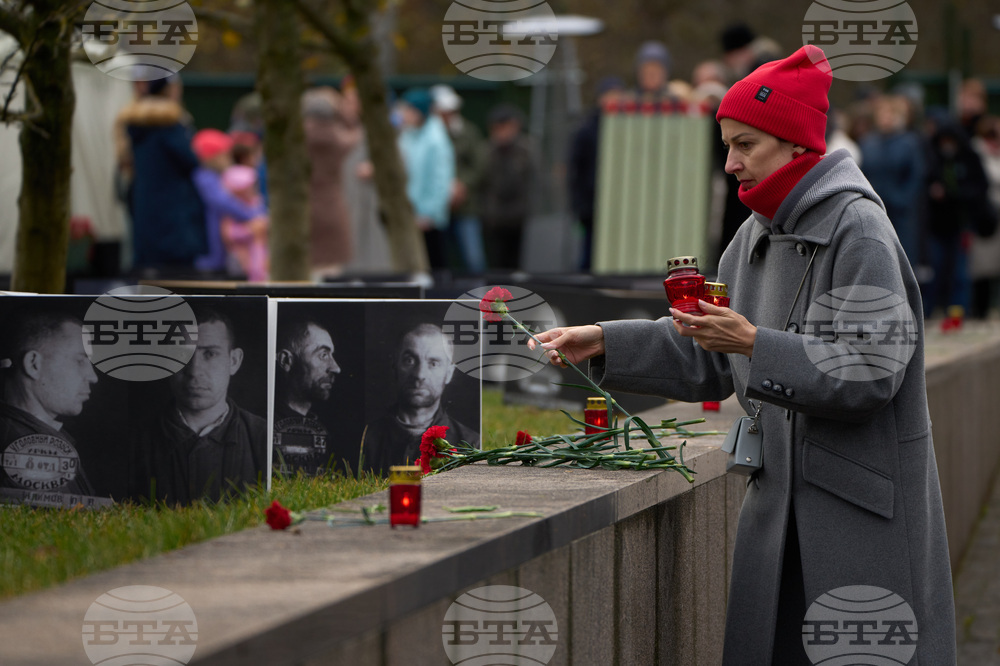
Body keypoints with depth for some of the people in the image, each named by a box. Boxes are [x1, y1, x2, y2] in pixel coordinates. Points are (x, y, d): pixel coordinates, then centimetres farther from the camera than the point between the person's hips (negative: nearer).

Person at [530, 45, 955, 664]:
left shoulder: (856, 229, -13)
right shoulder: (759, 233, 12)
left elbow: (869, 372, -20)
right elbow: (706, 359, 17)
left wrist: (755, 344, -24)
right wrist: (606, 342, 7)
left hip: (861, 496, -8)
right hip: (781, 493, 8)